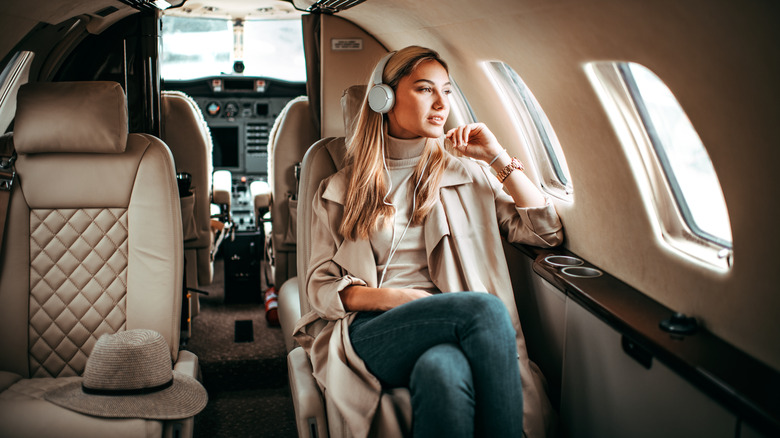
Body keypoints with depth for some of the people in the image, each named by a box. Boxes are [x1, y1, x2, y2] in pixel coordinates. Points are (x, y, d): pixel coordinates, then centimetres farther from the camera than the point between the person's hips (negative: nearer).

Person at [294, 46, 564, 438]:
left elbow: (547, 233, 11)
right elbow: (320, 287, 8)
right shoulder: (340, 191, 14)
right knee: (484, 308, -32)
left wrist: (498, 158, 6)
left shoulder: (467, 173, 19)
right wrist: (392, 297, -10)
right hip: (370, 331, -1)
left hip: (452, 330, 1)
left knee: (442, 369, -38)